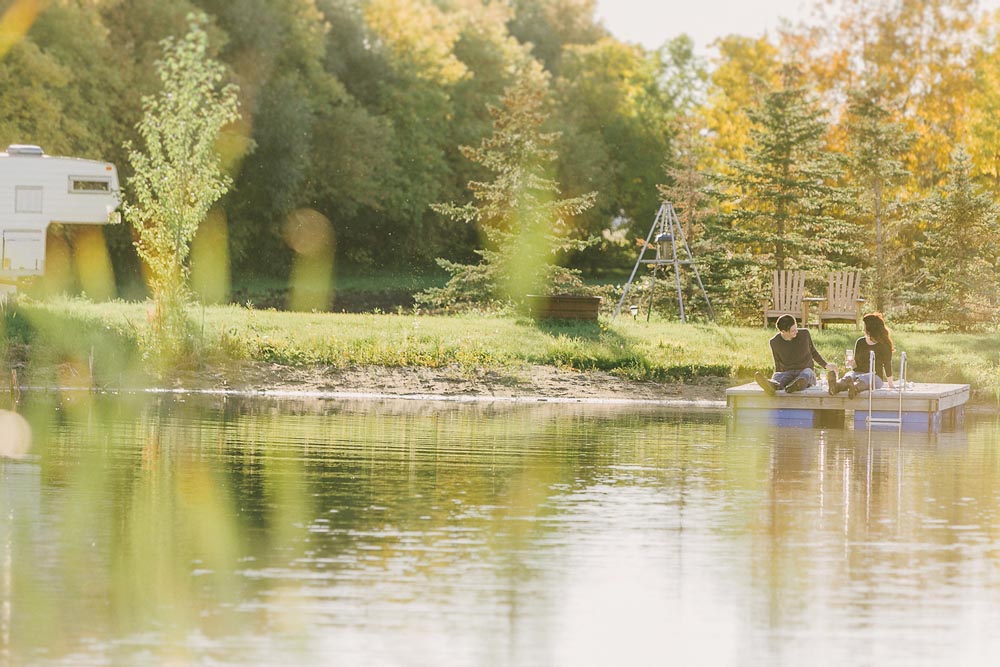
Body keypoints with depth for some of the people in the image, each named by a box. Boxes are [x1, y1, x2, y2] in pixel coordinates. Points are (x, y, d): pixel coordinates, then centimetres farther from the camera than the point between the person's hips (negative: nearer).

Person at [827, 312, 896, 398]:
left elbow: (887, 365, 5)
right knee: (847, 378, -35)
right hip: (857, 372, 3)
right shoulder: (860, 342, 16)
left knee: (861, 381, -41)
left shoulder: (883, 346, 4)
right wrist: (853, 364, -4)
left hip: (875, 376, -3)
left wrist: (890, 384, 6)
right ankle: (835, 386, -70)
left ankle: (854, 387, -78)